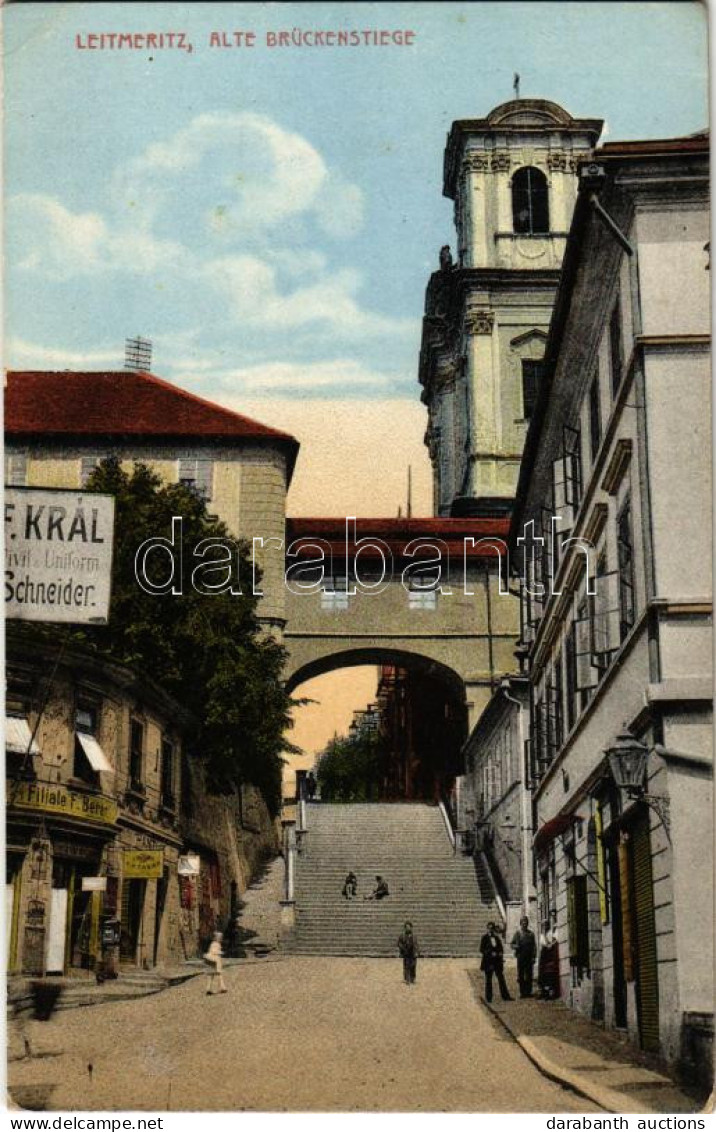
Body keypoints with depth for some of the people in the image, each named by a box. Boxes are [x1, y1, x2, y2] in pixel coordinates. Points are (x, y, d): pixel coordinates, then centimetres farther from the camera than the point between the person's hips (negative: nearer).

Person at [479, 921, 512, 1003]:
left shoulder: (497, 937, 11)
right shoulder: (485, 938, -2)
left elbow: (500, 949, 17)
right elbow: (482, 950, -6)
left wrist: (501, 955, 2)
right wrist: (490, 953, -16)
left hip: (497, 961, 4)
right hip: (488, 962, -4)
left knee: (501, 979, 4)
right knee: (488, 980, 3)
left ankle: (505, 996, 7)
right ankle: (488, 997, 10)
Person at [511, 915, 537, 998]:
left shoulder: (531, 933, 10)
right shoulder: (517, 933, 7)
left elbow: (534, 946, 8)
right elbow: (512, 944, 9)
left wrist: (533, 956, -1)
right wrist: (516, 946, -14)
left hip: (529, 957, 1)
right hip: (520, 956, -1)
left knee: (529, 975, 1)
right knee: (521, 975, 0)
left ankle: (528, 992, 6)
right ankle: (522, 992, 4)